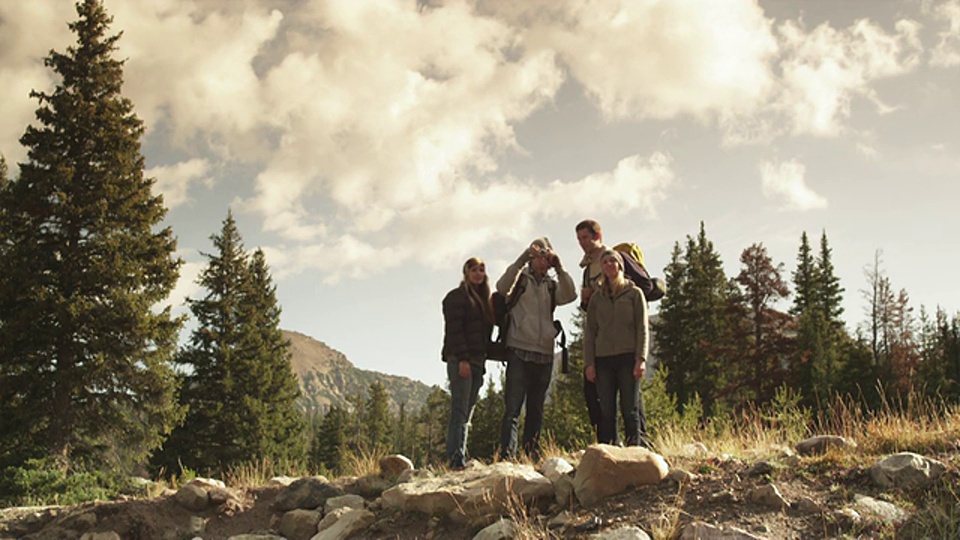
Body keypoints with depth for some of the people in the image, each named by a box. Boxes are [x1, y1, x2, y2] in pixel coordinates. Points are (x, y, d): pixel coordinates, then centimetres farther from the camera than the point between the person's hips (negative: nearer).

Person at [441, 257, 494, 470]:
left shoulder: (483, 299, 22)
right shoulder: (457, 296, -3)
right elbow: (454, 329, -12)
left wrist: (482, 360, 14)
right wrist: (462, 359, -20)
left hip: (477, 361, 8)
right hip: (460, 360, -8)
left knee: (467, 412, 6)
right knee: (460, 410, -13)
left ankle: (461, 459, 7)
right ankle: (457, 459, -16)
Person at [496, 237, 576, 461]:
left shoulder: (552, 285, 17)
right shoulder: (519, 278, 7)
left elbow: (570, 295, -2)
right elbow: (502, 287, -14)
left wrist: (559, 268, -8)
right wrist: (522, 260, -19)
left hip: (544, 354, 5)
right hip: (519, 352, -5)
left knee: (536, 409, 9)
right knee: (513, 408, -10)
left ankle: (531, 455, 15)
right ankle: (507, 455, -14)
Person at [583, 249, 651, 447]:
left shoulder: (634, 293, 9)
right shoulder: (596, 297, 16)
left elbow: (642, 328, 2)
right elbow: (589, 331, 13)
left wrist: (641, 359, -9)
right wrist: (589, 363, 2)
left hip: (628, 358, -2)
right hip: (603, 359, 2)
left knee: (630, 409, -5)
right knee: (606, 412, -1)